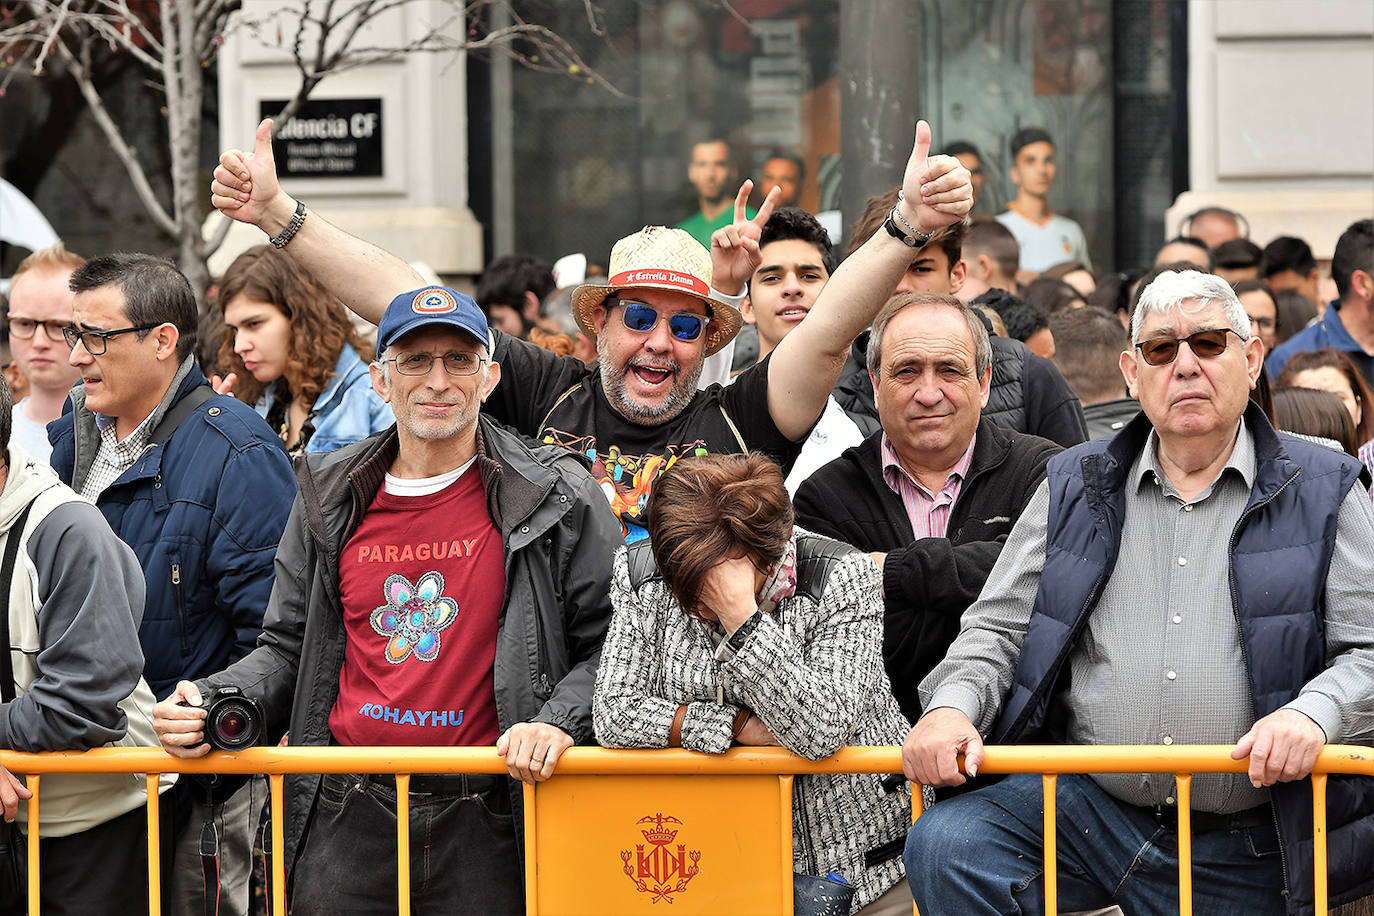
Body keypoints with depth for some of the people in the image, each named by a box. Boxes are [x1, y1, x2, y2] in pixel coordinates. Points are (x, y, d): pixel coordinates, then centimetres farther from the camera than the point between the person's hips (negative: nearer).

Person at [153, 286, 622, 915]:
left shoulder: (556, 497, 0)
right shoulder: (330, 498, 10)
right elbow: (288, 648, 16)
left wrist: (560, 720, -15)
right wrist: (211, 703, -1)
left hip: (484, 828, -2)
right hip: (346, 820, 2)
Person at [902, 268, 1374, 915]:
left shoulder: (1322, 492, 5)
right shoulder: (1075, 489, 13)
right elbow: (999, 626, 13)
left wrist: (1311, 714, -23)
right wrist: (953, 707, -9)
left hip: (1245, 850, -1)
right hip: (1088, 806, 2)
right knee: (946, 847, -22)